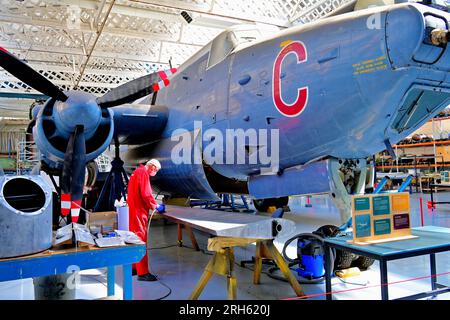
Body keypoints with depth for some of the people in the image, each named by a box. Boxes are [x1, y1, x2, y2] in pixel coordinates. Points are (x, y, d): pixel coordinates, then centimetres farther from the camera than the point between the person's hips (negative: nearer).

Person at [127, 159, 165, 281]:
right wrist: (156, 205, -7)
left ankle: (134, 267, 27)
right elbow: (146, 193, -20)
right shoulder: (143, 173, -13)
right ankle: (142, 272, -6)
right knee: (141, 239, -9)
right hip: (139, 211, -10)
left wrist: (152, 205, 14)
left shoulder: (138, 171, 18)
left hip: (134, 209, 10)